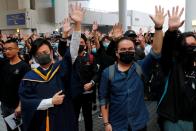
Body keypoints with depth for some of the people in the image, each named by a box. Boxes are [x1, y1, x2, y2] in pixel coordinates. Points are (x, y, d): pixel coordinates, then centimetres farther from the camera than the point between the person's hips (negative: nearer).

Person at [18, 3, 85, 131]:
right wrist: (51, 102, -16)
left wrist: (78, 24, -29)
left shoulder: (62, 68, -5)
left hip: (63, 121, 0)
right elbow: (26, 101, -8)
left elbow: (73, 50, -17)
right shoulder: (30, 77, -5)